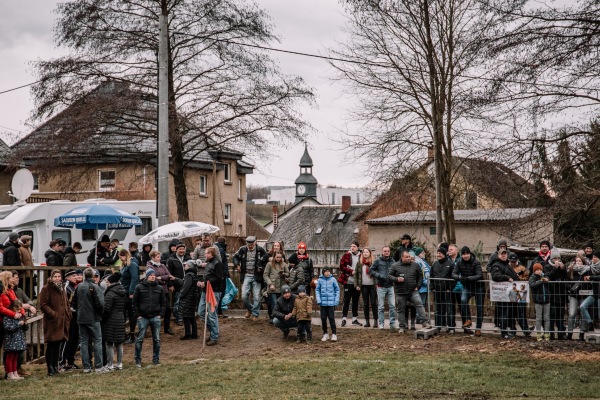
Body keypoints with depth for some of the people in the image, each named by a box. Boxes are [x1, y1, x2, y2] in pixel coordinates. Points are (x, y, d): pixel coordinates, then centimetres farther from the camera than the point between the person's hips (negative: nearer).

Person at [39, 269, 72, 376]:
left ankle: (55, 367, 17)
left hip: (62, 322, 7)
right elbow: (43, 305, -13)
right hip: (51, 322, -7)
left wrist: (67, 315, 11)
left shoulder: (61, 289, 17)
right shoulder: (46, 289, -6)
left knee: (57, 345, 11)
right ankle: (50, 368, -4)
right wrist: (53, 314, -19)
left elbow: (66, 304, 25)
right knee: (51, 345, -7)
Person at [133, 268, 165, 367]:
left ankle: (156, 359, 16)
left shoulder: (159, 288, 7)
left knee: (157, 339, 6)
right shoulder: (139, 287, -1)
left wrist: (160, 314, 0)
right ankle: (137, 360, 9)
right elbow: (135, 302, 1)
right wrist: (138, 315, -6)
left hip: (155, 317, 2)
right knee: (139, 339, 0)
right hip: (143, 317, -2)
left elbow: (163, 302, 11)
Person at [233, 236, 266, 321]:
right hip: (246, 276, 2)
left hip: (256, 276, -2)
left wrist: (261, 268, -7)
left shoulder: (260, 250, -5)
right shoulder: (242, 250, 2)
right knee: (244, 296, -5)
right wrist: (237, 265, 2)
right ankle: (249, 309, 22)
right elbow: (235, 257, 18)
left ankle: (255, 314, 14)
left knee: (256, 297, 0)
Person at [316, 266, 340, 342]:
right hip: (323, 302, 2)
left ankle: (334, 334, 4)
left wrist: (336, 300, -2)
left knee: (331, 318, -3)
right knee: (323, 318, 7)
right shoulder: (320, 280, 0)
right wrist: (318, 300, -4)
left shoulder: (333, 279, -2)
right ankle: (325, 334, 19)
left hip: (331, 302, -2)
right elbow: (317, 290, 6)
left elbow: (337, 290, 4)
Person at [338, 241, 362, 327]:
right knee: (346, 301, 0)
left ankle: (355, 319, 17)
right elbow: (342, 266, -1)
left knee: (355, 301, 9)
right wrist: (351, 271, -12)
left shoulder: (361, 257, 2)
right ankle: (344, 319, 5)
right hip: (348, 282, -2)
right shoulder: (346, 255, 2)